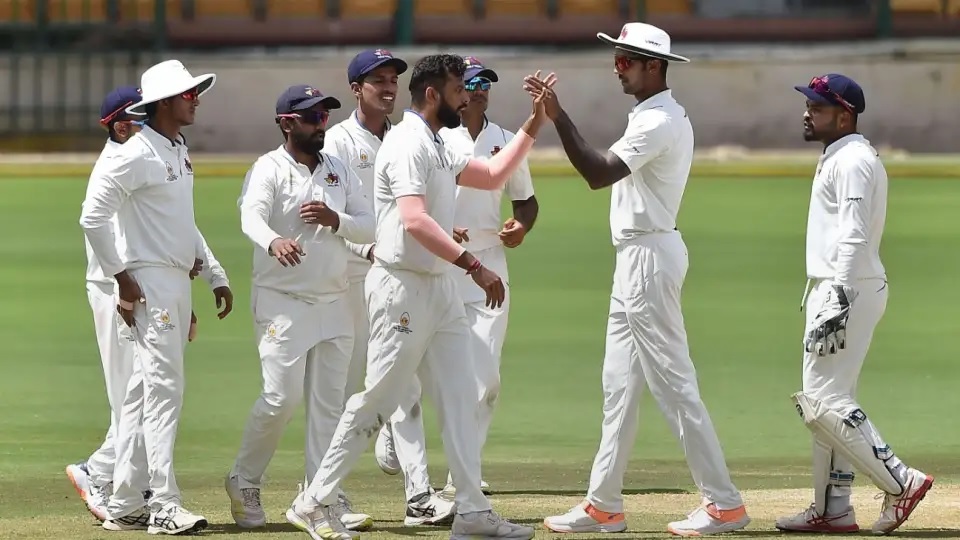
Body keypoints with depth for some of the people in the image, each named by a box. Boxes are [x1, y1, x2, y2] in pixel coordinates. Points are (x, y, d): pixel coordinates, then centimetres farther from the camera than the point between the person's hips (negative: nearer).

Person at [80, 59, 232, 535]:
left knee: (144, 393, 10)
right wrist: (122, 277, -14)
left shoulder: (179, 152, 15)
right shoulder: (136, 156, -13)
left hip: (178, 281, 9)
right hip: (150, 283, -9)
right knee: (163, 390, -12)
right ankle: (164, 507, -13)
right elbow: (92, 218, -16)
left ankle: (124, 506, 14)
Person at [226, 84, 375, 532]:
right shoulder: (268, 170, -8)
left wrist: (335, 219, -14)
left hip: (333, 304, 6)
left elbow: (369, 226, 8)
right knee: (281, 398, -11)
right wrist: (273, 241, -50)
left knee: (328, 403, 4)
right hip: (282, 303, -6)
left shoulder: (338, 171, 11)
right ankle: (243, 482, 7)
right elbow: (251, 215, -27)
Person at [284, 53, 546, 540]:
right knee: (378, 399, -5)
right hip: (402, 287, -10)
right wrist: (473, 266, -32)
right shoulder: (408, 145, -16)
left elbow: (492, 176, 26)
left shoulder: (439, 148, 15)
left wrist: (531, 129, 16)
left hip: (439, 288, 10)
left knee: (459, 396, 5)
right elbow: (415, 221, -27)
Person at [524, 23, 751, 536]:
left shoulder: (658, 122, -18)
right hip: (636, 258, 11)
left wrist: (558, 117, -27)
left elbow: (598, 173, -26)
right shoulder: (663, 117, 15)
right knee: (620, 384, 13)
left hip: (649, 257, -11)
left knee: (673, 383, -9)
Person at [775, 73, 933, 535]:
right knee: (825, 400, 12)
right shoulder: (837, 158, 19)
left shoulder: (852, 160, -14)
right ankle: (833, 510, 15)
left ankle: (900, 482, -13)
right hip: (832, 289, 11)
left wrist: (838, 302, -27)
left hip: (847, 290, -11)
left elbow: (854, 238, -22)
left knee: (822, 401, -13)